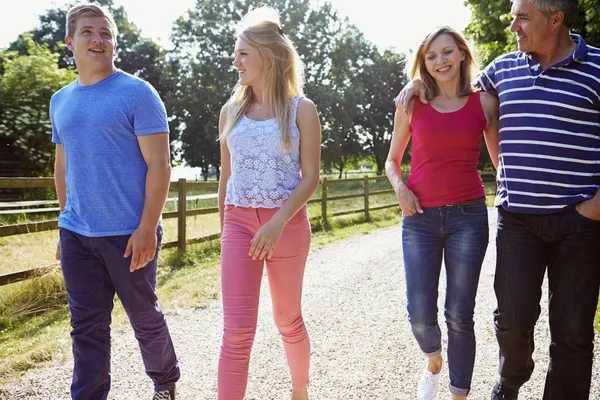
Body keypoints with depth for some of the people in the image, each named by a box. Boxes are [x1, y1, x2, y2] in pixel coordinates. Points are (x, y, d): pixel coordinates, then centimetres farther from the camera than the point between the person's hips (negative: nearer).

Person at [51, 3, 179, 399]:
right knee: (87, 325, 9)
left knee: (145, 318, 10)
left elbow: (158, 165, -11)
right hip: (76, 234, 5)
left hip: (129, 233, -5)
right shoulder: (60, 100, 12)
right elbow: (63, 167, 19)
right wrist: (66, 222, 16)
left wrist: (147, 228, -17)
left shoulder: (137, 93, -6)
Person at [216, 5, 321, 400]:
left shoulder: (301, 109, -3)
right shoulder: (232, 110, 9)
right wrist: (224, 226, 16)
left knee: (288, 319, 13)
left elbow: (311, 177, -8)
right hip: (239, 222, 3)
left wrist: (277, 223, -20)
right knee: (237, 329, -7)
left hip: (287, 223, -2)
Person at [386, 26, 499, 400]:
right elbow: (392, 160, 15)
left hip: (468, 217, 0)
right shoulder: (412, 104, 5)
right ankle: (433, 362, 34)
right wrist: (399, 187, -5)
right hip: (420, 218, 1)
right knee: (421, 315, 0)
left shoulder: (485, 102, 4)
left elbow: (501, 159, 12)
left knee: (460, 315, 4)